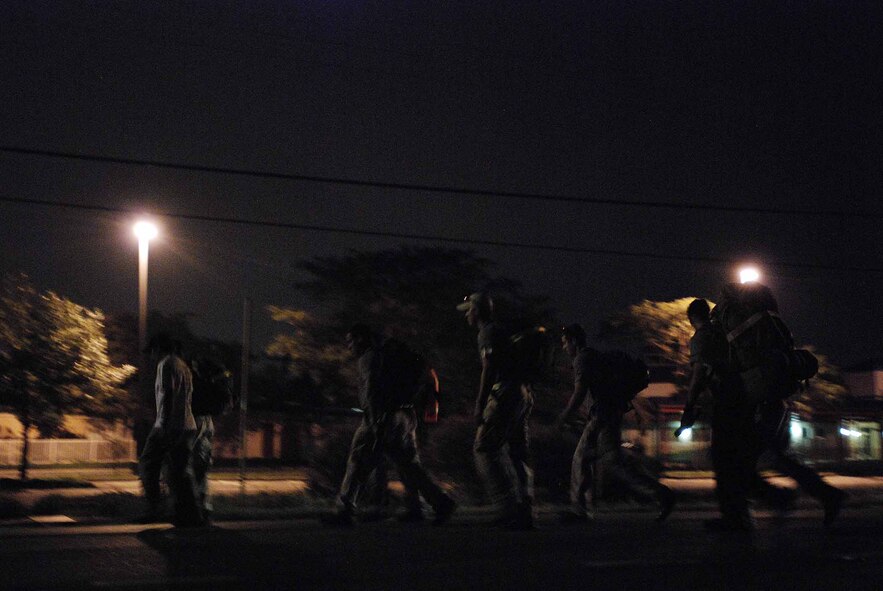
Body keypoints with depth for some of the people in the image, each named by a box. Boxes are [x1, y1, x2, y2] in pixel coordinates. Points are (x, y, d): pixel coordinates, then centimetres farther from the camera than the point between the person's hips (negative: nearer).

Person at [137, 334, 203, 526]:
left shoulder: (166, 364, -5)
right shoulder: (184, 366, 21)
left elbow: (166, 394, -16)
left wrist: (163, 424, -20)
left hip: (169, 425, -8)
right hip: (188, 426, 8)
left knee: (148, 465, 4)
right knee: (181, 471, 6)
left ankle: (155, 509, -2)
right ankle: (190, 514, 0)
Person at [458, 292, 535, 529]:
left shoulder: (488, 333, -5)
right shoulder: (501, 332, 24)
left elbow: (489, 370, -15)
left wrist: (479, 405, -16)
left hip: (506, 395, -10)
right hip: (522, 394, 10)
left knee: (485, 448, -7)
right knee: (517, 454, 9)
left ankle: (509, 507, -13)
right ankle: (524, 514, 8)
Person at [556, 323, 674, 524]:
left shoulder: (582, 359, -9)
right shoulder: (595, 356, 22)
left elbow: (579, 393, -18)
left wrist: (563, 418, -11)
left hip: (603, 415, -10)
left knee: (611, 463, -13)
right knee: (581, 459, 12)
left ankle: (660, 494, -18)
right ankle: (579, 509, 12)